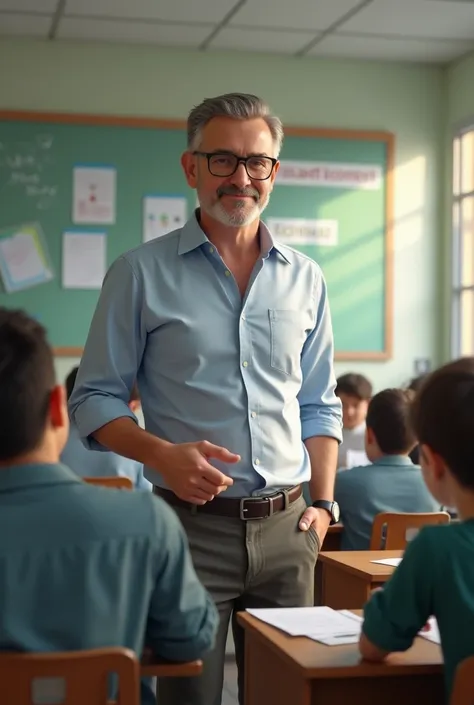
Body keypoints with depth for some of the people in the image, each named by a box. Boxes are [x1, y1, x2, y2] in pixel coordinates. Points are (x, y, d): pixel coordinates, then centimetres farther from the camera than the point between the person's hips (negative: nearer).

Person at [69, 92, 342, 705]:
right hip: (190, 523, -3)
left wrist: (323, 502, 4)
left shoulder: (304, 279, 10)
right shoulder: (141, 273, -1)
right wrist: (162, 454, -18)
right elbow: (94, 400, -1)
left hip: (285, 527, 4)